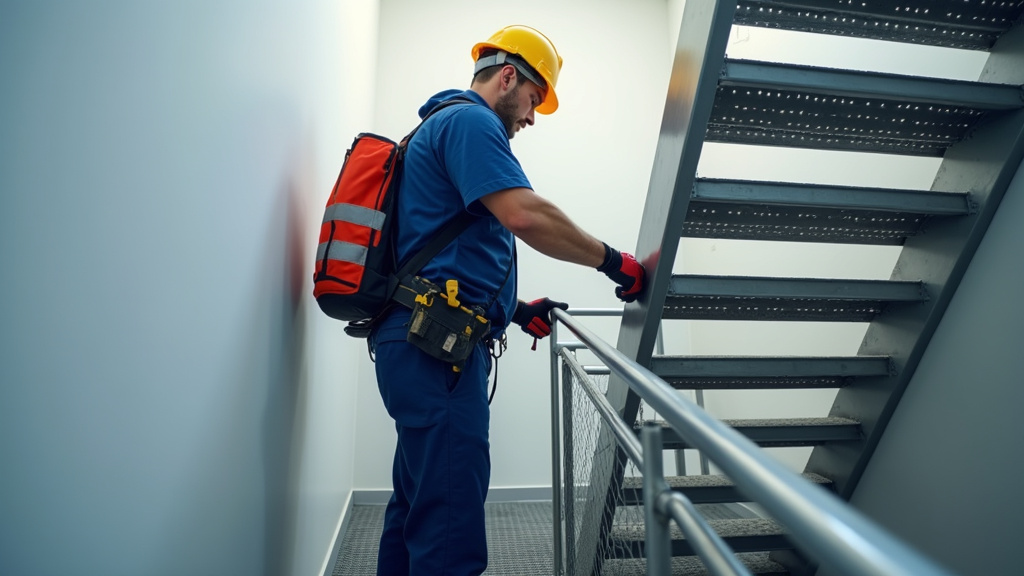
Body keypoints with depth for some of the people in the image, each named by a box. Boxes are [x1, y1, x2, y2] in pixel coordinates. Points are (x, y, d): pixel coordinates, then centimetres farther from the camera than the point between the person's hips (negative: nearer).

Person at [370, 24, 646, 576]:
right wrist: (616, 262, -10)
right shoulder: (469, 120, -4)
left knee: (417, 506, 19)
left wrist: (515, 309, 20)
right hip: (438, 346, -11)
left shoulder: (443, 126, 28)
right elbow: (525, 215, -21)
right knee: (449, 528, -7)